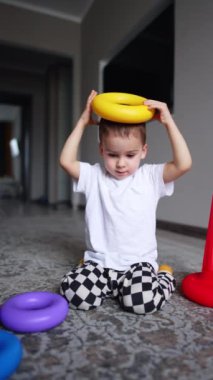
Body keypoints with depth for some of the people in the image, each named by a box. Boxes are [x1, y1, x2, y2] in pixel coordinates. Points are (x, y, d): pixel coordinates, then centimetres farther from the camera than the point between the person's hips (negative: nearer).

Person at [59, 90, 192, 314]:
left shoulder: (150, 177, -1)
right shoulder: (94, 176, 2)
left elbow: (184, 164, -14)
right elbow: (66, 161, -11)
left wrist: (169, 122, -12)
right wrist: (83, 122, -7)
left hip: (139, 263, -1)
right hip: (99, 261, 2)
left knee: (143, 302, -25)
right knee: (75, 294, -23)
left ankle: (164, 276, 9)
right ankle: (113, 286, 8)